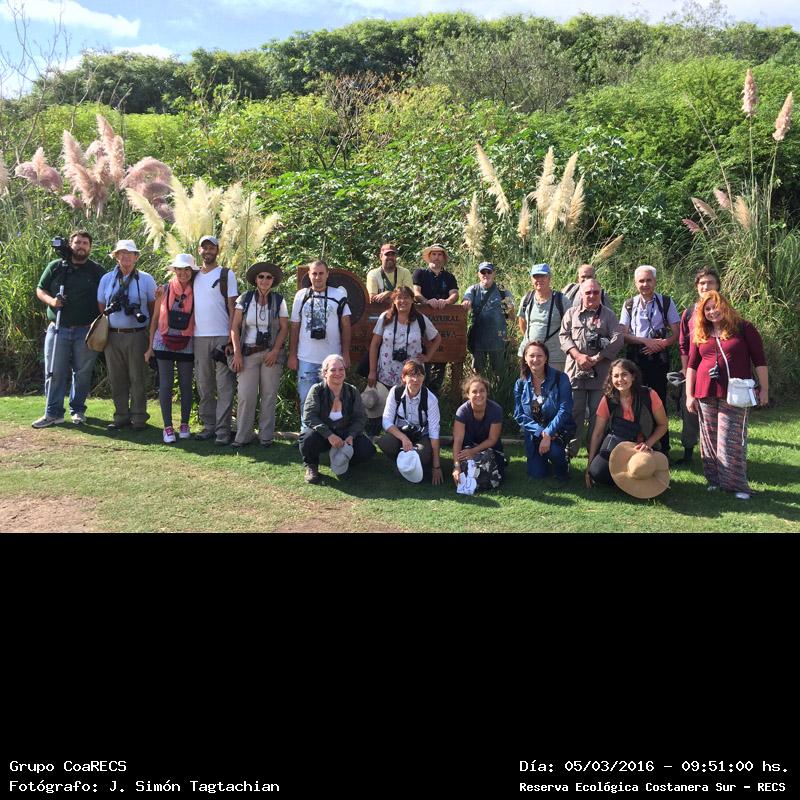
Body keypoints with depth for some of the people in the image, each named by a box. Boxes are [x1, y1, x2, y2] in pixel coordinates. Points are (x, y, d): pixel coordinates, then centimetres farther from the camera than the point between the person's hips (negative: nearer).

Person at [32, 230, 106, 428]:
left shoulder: (97, 271, 5)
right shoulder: (55, 267, 7)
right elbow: (40, 290, 12)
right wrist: (51, 300, -10)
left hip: (86, 330, -1)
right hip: (58, 328, 1)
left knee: (82, 372, 6)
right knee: (54, 372, 1)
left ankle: (77, 410, 20)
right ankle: (53, 413, 7)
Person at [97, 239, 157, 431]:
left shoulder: (146, 279, 4)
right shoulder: (106, 279, 10)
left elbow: (154, 307, 8)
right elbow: (101, 307, 15)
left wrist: (152, 332, 4)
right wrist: (104, 330, 8)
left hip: (137, 335, -3)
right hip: (113, 335, 3)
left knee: (138, 378, 0)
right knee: (117, 379, 6)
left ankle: (138, 418, 7)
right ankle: (121, 417, 15)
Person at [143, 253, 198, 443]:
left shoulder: (196, 292, 0)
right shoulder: (164, 290, 0)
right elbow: (155, 318, 5)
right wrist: (150, 346, 4)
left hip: (187, 345, 0)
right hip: (164, 343, 0)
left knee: (185, 385, 7)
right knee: (165, 384, 1)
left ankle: (184, 424, 19)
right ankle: (168, 427, 6)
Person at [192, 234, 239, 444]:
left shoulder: (226, 274, 2)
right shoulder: (194, 276, 15)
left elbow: (232, 307, -3)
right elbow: (190, 305, 16)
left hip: (222, 336, -4)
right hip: (199, 337, 5)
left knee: (224, 386, -4)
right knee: (204, 386, 8)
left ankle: (223, 430, -2)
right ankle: (208, 426, 15)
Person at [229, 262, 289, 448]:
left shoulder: (279, 301, 3)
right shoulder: (245, 299, 1)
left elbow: (284, 328, 3)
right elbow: (235, 327, 1)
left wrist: (275, 351, -7)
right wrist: (237, 353, -6)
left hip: (271, 353, 0)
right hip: (248, 352, 0)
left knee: (269, 395, 3)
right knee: (245, 395, -5)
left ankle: (266, 436, 13)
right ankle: (242, 436, 5)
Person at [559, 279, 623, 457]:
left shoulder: (608, 315, 8)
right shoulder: (571, 313, 11)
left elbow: (617, 339, -2)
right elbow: (564, 336, 4)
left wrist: (597, 358, -12)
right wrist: (578, 356, -11)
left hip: (600, 373, -1)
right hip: (575, 371, 1)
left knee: (598, 413, 2)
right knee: (574, 412, 4)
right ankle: (570, 450, 13)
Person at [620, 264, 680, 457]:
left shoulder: (666, 302, 4)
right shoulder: (629, 304, 9)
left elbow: (676, 333, 2)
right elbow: (623, 335, 4)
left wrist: (660, 344, -15)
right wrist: (645, 341, -10)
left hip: (658, 359, -2)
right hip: (635, 359, 2)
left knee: (659, 402, -1)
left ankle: (663, 448, 7)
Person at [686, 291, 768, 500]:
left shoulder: (743, 328, 1)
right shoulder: (700, 334, 10)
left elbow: (759, 360, 1)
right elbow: (691, 365, 11)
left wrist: (764, 389, -2)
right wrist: (689, 395, 6)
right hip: (706, 395, 4)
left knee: (732, 440, -5)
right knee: (710, 439, 7)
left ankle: (737, 485, 3)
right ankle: (714, 481, 17)